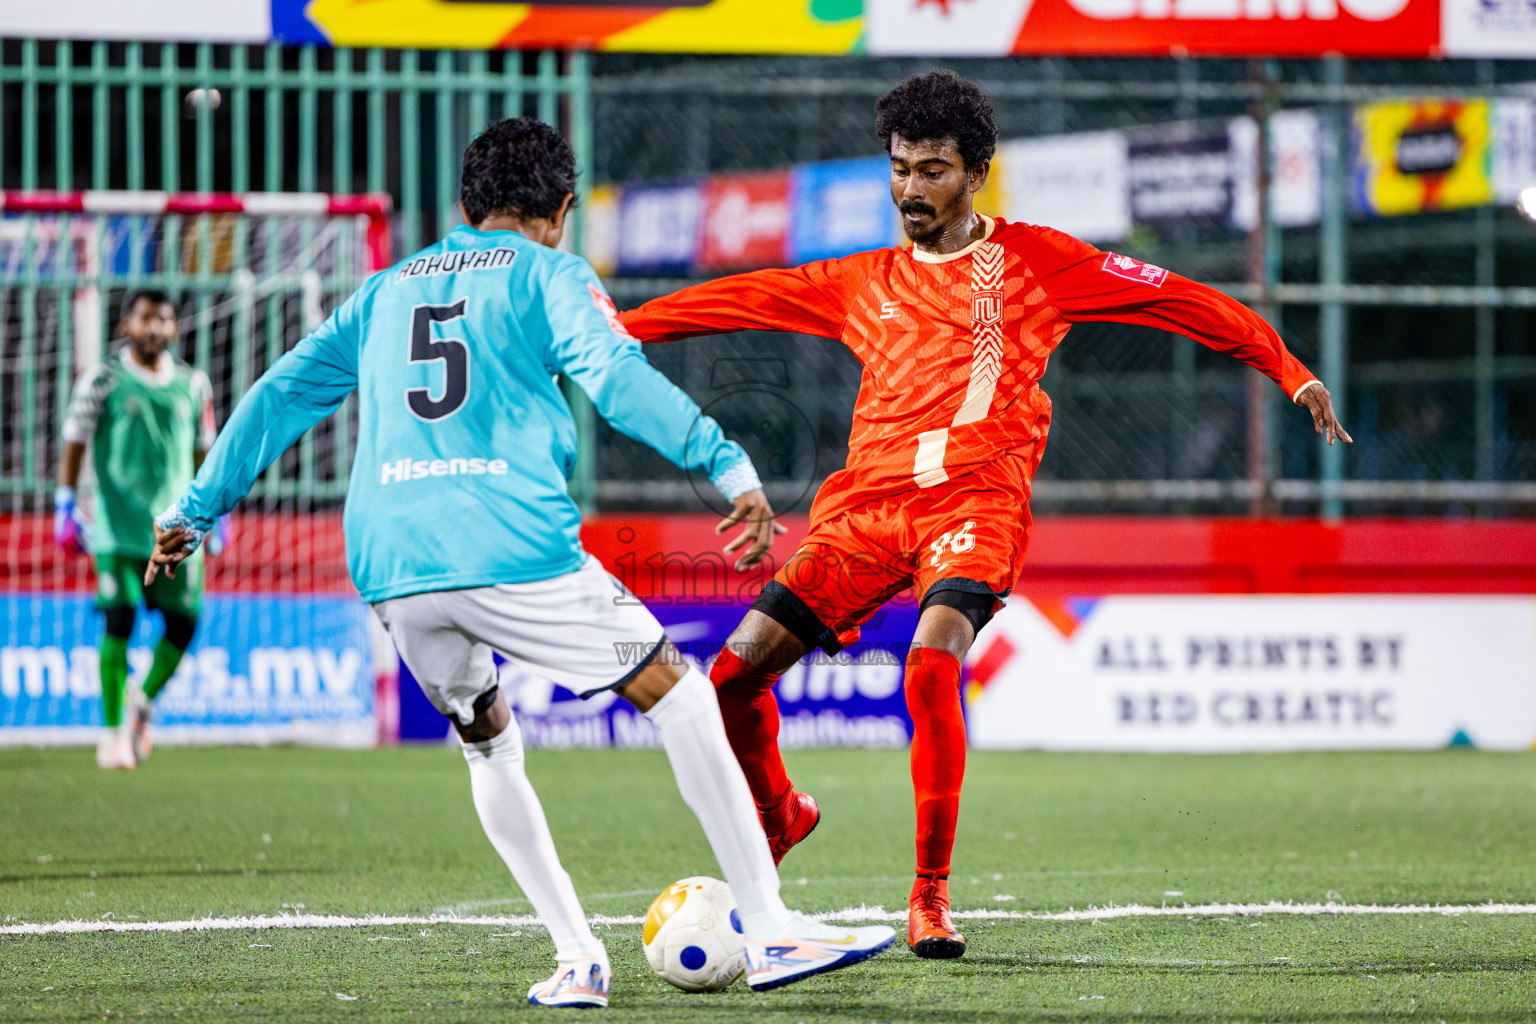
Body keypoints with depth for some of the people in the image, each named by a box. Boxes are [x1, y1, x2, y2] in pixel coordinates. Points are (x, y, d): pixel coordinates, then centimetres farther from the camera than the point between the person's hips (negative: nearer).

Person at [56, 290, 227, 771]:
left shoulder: (192, 384, 10)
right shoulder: (103, 379, -2)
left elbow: (202, 451, 20)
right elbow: (74, 443, 1)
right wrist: (66, 505, -6)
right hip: (117, 527, -4)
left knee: (183, 623, -1)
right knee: (119, 622, -10)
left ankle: (143, 700, 25)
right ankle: (113, 730, -1)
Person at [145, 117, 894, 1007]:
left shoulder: (386, 291, 24)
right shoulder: (549, 275, 9)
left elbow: (281, 395, 24)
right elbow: (618, 378, -8)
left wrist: (196, 510, 30)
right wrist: (728, 465, -13)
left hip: (392, 567, 5)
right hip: (515, 555, -5)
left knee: (489, 741, 26)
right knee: (680, 698, 7)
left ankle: (577, 961, 15)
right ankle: (771, 934, 3)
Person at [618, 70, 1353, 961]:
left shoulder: (1032, 261, 11)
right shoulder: (864, 284, 21)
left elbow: (1176, 300, 10)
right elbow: (741, 301, 24)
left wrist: (1290, 371, 3)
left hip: (975, 498, -4)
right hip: (866, 501, 4)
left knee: (933, 663, -31)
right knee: (738, 671, -5)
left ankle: (931, 896, -22)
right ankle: (778, 817, 26)